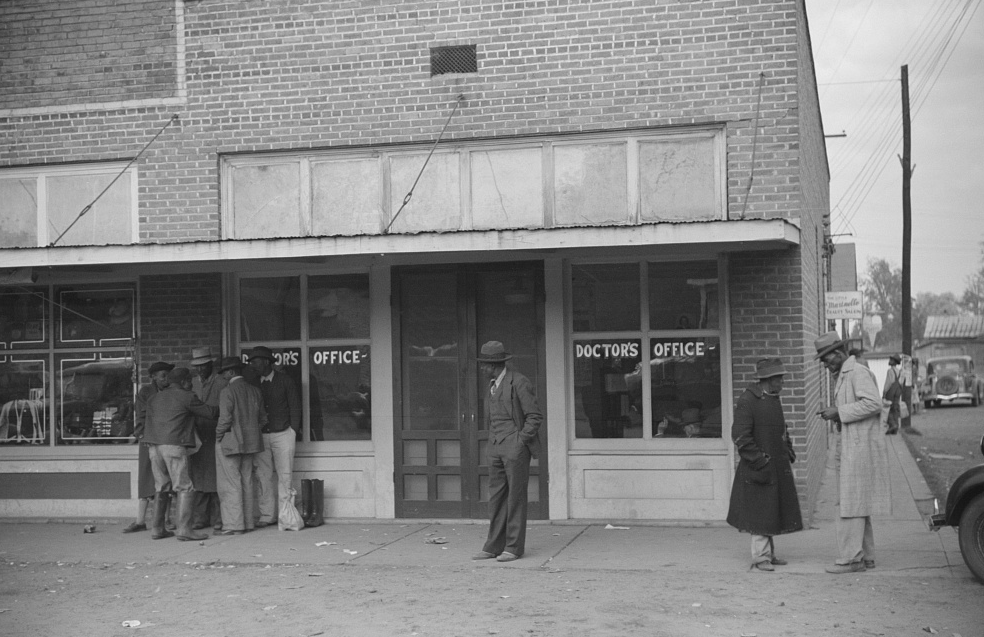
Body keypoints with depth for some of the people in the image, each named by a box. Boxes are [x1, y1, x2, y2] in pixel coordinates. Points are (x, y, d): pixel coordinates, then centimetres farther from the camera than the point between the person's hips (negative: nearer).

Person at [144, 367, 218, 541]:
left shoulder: (154, 399, 20)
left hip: (154, 446, 7)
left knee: (162, 488, 14)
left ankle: (157, 529, 13)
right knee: (185, 488, -5)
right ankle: (184, 529, -13)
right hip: (174, 445, -7)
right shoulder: (187, 397, 0)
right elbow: (210, 413, 5)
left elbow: (148, 423, 19)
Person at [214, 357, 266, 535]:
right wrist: (251, 433, 16)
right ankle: (247, 523, 17)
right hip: (249, 442, 7)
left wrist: (219, 436, -5)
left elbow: (225, 419, -20)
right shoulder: (255, 391, 8)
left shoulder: (228, 391, -13)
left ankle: (233, 525, -3)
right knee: (246, 483, 13)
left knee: (230, 484, -2)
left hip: (229, 442, -7)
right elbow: (262, 418, 11)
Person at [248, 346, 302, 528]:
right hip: (261, 436, 3)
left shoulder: (285, 381, 2)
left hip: (282, 434, -3)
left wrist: (293, 431, -1)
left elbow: (295, 406, 4)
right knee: (262, 476, -2)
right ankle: (267, 516, 3)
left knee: (284, 475, -3)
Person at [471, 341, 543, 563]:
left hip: (516, 446, -8)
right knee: (496, 497, 6)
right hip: (496, 448, 8)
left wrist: (520, 441, -14)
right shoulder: (494, 385, 15)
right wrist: (493, 442, 14)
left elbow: (535, 416, -12)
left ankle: (514, 547, 1)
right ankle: (494, 546, 9)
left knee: (516, 496, -3)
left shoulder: (519, 382, -11)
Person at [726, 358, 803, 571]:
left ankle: (769, 553, 23)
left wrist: (788, 451, 14)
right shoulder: (747, 401, -15)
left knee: (773, 511, 13)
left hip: (778, 467, 8)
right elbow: (740, 436, -18)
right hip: (758, 467, -8)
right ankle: (760, 557, 4)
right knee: (760, 511, -3)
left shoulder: (774, 399, 12)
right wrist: (760, 460, -19)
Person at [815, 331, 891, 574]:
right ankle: (865, 556, 19)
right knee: (855, 504, 13)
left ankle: (850, 558, -7)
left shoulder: (858, 373, -12)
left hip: (860, 448, -10)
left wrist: (839, 412, -21)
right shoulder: (843, 376, 18)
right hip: (848, 446, 10)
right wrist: (835, 414, 8)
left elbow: (873, 403, -24)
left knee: (851, 503, -9)